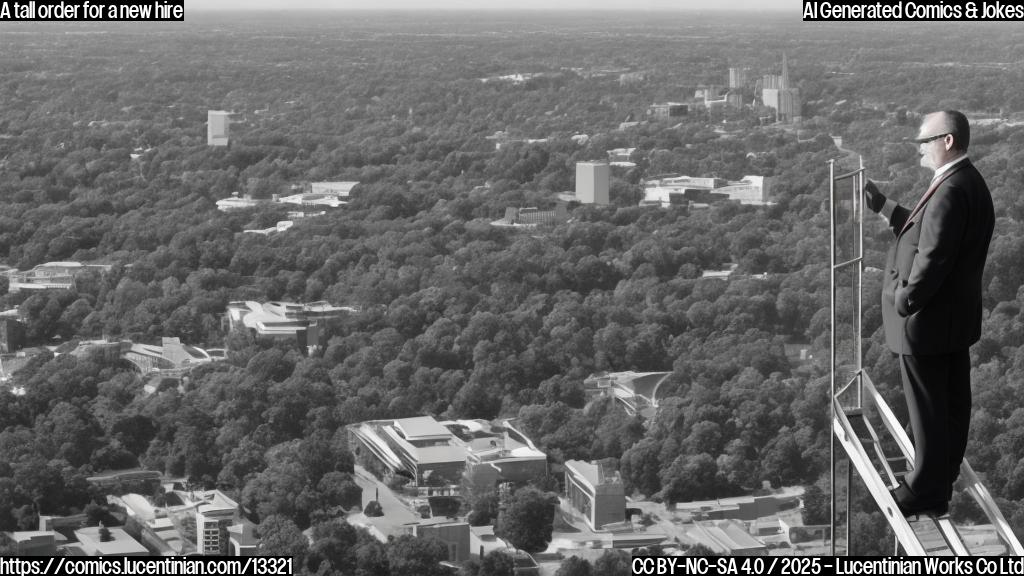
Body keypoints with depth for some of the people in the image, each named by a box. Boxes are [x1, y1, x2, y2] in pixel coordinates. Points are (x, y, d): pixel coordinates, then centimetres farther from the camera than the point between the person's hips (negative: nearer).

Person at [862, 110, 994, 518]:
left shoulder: (950, 192, -25)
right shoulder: (969, 182, 8)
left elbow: (932, 258, -27)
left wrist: (904, 304, -18)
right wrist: (883, 207, 15)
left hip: (926, 320, -10)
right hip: (955, 317, 10)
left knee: (928, 410, 0)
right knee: (952, 405, 17)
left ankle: (925, 493, 9)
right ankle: (941, 481, 30)